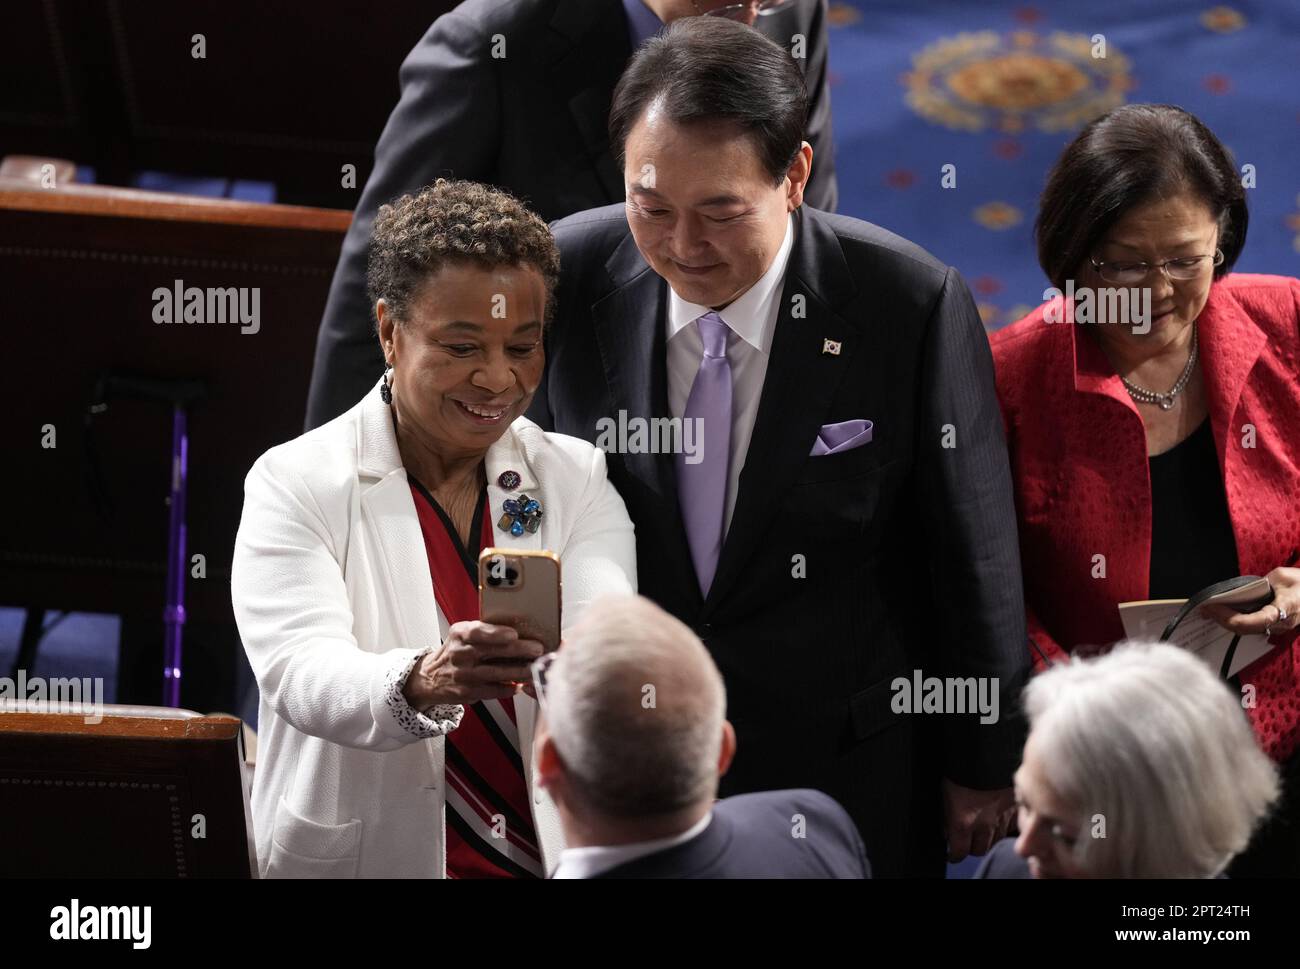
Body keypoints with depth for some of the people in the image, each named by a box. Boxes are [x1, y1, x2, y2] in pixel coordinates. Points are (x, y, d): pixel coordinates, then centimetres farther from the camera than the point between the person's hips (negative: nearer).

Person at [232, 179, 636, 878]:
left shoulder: (578, 480, 9)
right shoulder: (294, 484, 0)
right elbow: (300, 675, -15)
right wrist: (423, 683, -34)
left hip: (559, 856, 3)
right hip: (357, 860, -3)